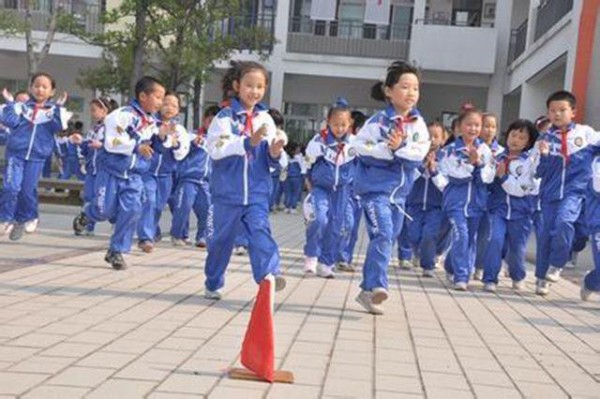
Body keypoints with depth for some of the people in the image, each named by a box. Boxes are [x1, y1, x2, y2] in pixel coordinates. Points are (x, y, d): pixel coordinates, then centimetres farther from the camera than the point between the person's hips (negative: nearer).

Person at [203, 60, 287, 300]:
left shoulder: (266, 119, 6)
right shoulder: (225, 117, -4)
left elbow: (270, 159, 9)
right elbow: (216, 149, -17)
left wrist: (275, 153, -16)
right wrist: (249, 142, -26)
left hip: (257, 191, 2)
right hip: (228, 190, -2)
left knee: (260, 230, -16)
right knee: (222, 237, 10)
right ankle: (213, 284, 26)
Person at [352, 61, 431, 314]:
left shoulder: (418, 124, 3)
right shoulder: (379, 121, -9)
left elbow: (419, 153, -8)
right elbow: (361, 148, -15)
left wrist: (399, 148, -23)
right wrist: (388, 149, -23)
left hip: (400, 191, 6)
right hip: (375, 187, -6)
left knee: (386, 239, 10)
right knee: (382, 234, -20)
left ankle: (367, 290, 20)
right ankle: (377, 286, -22)